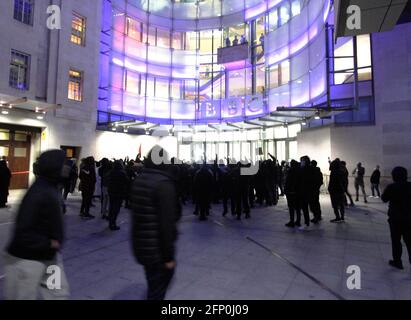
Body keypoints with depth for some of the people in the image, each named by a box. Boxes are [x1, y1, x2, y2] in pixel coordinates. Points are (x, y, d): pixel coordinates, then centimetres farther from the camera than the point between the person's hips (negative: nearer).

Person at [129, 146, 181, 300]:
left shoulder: (138, 180, 5)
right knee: (157, 287, 11)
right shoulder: (164, 183, -21)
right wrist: (169, 255, -16)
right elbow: (167, 222, -24)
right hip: (157, 247, -8)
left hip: (140, 245, 8)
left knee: (154, 280, 27)